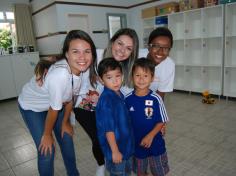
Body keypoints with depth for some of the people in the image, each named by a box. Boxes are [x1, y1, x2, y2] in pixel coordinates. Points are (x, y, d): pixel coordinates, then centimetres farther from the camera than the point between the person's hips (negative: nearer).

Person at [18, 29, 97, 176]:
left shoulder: (81, 68, -22)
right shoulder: (60, 74, -41)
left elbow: (70, 98, -6)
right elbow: (54, 110, -26)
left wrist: (65, 122, 5)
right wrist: (47, 134, -10)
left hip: (56, 103, 6)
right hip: (32, 106, -5)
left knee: (67, 141, 12)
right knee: (47, 150, -5)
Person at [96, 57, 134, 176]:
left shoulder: (119, 94, -1)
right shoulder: (106, 100, -27)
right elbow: (108, 128, -26)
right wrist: (115, 151, -21)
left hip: (126, 145, 8)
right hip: (115, 148, -8)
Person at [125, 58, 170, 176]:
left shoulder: (155, 99, -18)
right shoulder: (127, 99, -13)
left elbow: (162, 121, -10)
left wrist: (150, 136, -20)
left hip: (155, 143, -1)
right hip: (136, 143, 1)